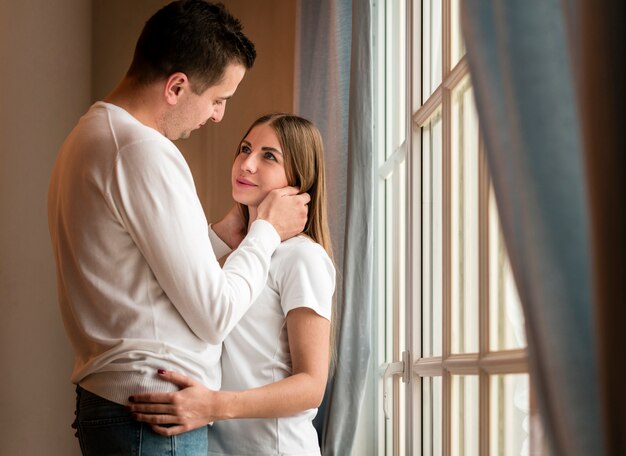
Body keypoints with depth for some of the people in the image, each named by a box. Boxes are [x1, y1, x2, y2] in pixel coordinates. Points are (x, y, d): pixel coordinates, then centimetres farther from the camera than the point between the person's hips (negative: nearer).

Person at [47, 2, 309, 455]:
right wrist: (268, 231, -2)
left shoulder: (88, 135, 12)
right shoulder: (145, 151, -18)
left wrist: (218, 236, 11)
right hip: (153, 417, -10)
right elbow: (215, 315, -16)